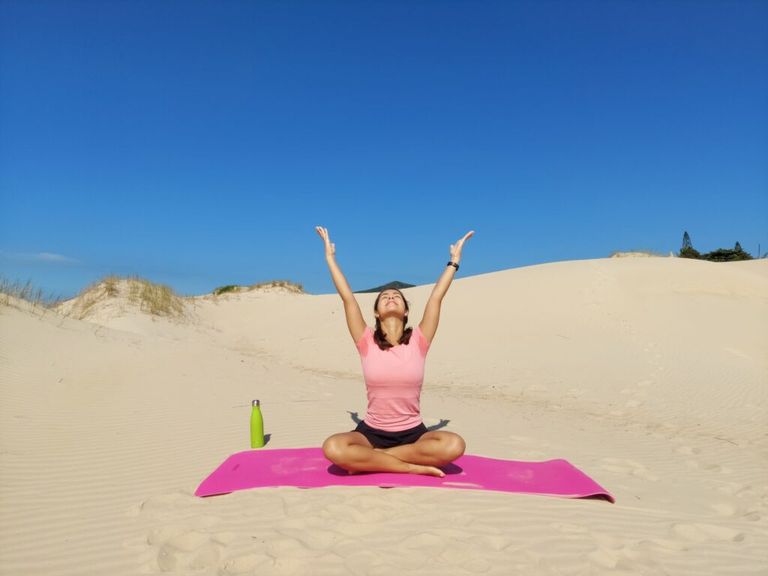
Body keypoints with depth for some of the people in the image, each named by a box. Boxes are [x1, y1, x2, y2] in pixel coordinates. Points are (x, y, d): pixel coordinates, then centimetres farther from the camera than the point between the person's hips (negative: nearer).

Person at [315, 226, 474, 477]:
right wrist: (330, 256, 3)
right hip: (372, 432, -1)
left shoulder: (417, 341, -1)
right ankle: (413, 467, -21)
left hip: (413, 433, 1)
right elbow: (347, 298, -2)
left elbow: (436, 297, 1)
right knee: (333, 448, -31)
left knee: (453, 445, -30)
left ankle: (368, 460, -17)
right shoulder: (367, 342, -1)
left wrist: (454, 260, 7)